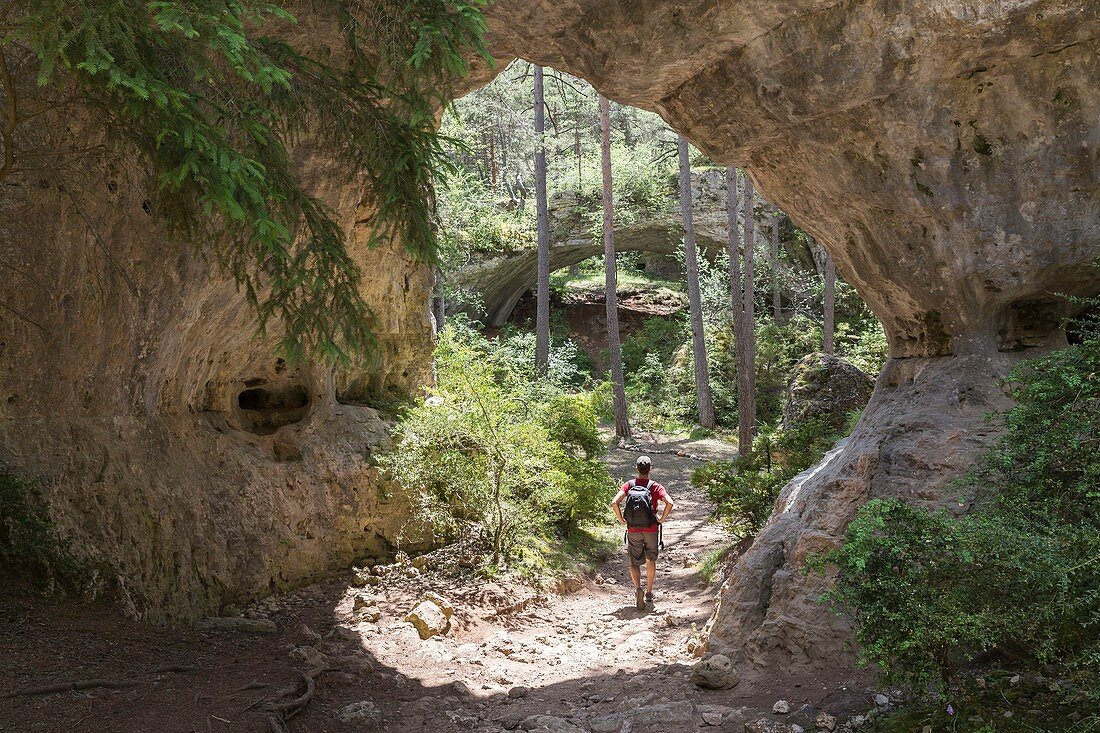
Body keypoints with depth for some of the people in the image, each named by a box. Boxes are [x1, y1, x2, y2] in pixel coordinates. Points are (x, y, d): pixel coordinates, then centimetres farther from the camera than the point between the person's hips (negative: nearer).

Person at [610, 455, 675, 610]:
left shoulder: (629, 485, -2)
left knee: (634, 563, 8)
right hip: (651, 530, 0)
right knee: (651, 560, 21)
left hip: (633, 531, 0)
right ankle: (649, 593, 27)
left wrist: (621, 520, -2)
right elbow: (670, 503, -19)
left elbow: (614, 502, -14)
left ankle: (638, 587, -19)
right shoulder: (655, 486, -5)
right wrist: (662, 519, -5)